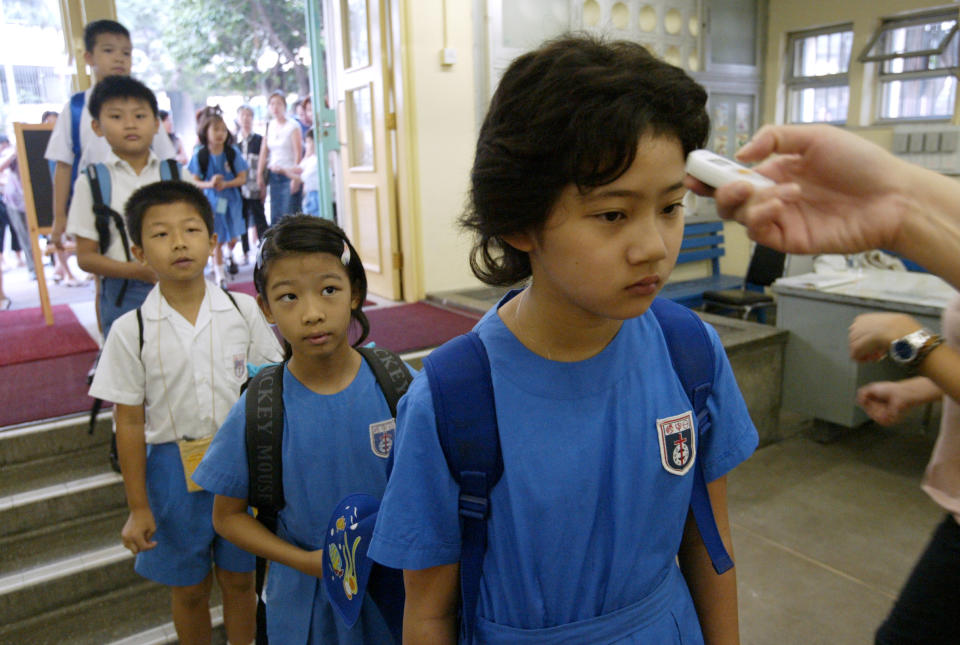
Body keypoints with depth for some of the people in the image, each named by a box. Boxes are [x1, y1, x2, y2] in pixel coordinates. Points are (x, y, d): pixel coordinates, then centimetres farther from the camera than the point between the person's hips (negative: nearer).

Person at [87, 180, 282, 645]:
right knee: (189, 589, 17)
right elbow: (129, 424, -4)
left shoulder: (243, 312, -7)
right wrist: (138, 509, -1)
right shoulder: (131, 331, -9)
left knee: (239, 579, 17)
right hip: (173, 469, 0)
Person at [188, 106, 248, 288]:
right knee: (216, 240, 2)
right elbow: (195, 181, -6)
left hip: (231, 200, 2)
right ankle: (219, 275, 13)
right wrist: (210, 184, -26)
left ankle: (230, 254, 48)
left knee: (233, 238, 13)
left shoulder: (233, 152, -7)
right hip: (211, 200, -1)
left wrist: (226, 184, -23)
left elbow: (242, 178, -7)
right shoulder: (200, 155, -9)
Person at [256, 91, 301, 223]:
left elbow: (298, 153, -10)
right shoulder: (269, 126, 11)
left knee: (288, 216, -9)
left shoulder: (292, 125, -4)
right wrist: (259, 174, 6)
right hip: (273, 176, 5)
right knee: (275, 216, 4)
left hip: (289, 175, -5)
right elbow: (264, 151, 12)